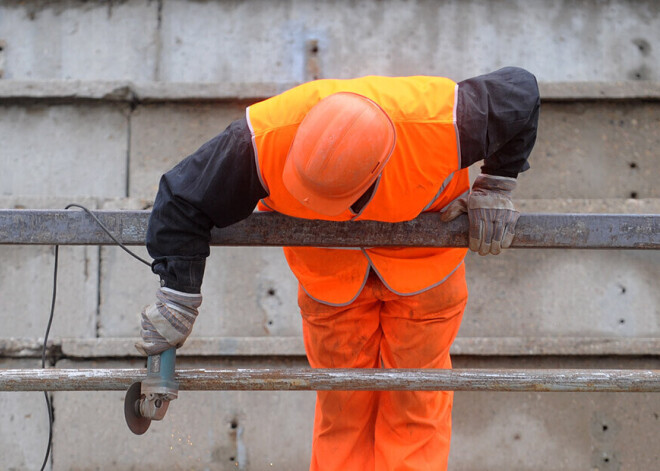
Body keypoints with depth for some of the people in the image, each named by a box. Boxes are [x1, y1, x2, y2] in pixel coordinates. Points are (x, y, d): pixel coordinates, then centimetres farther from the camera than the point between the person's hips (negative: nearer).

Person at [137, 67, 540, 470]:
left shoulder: (442, 125, -40)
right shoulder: (265, 141, -39)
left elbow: (521, 91, -20)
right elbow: (184, 202, -25)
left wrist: (495, 188, -15)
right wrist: (178, 301, -23)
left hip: (422, 261, -1)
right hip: (330, 269, 1)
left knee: (415, 403, 4)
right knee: (341, 405, 8)